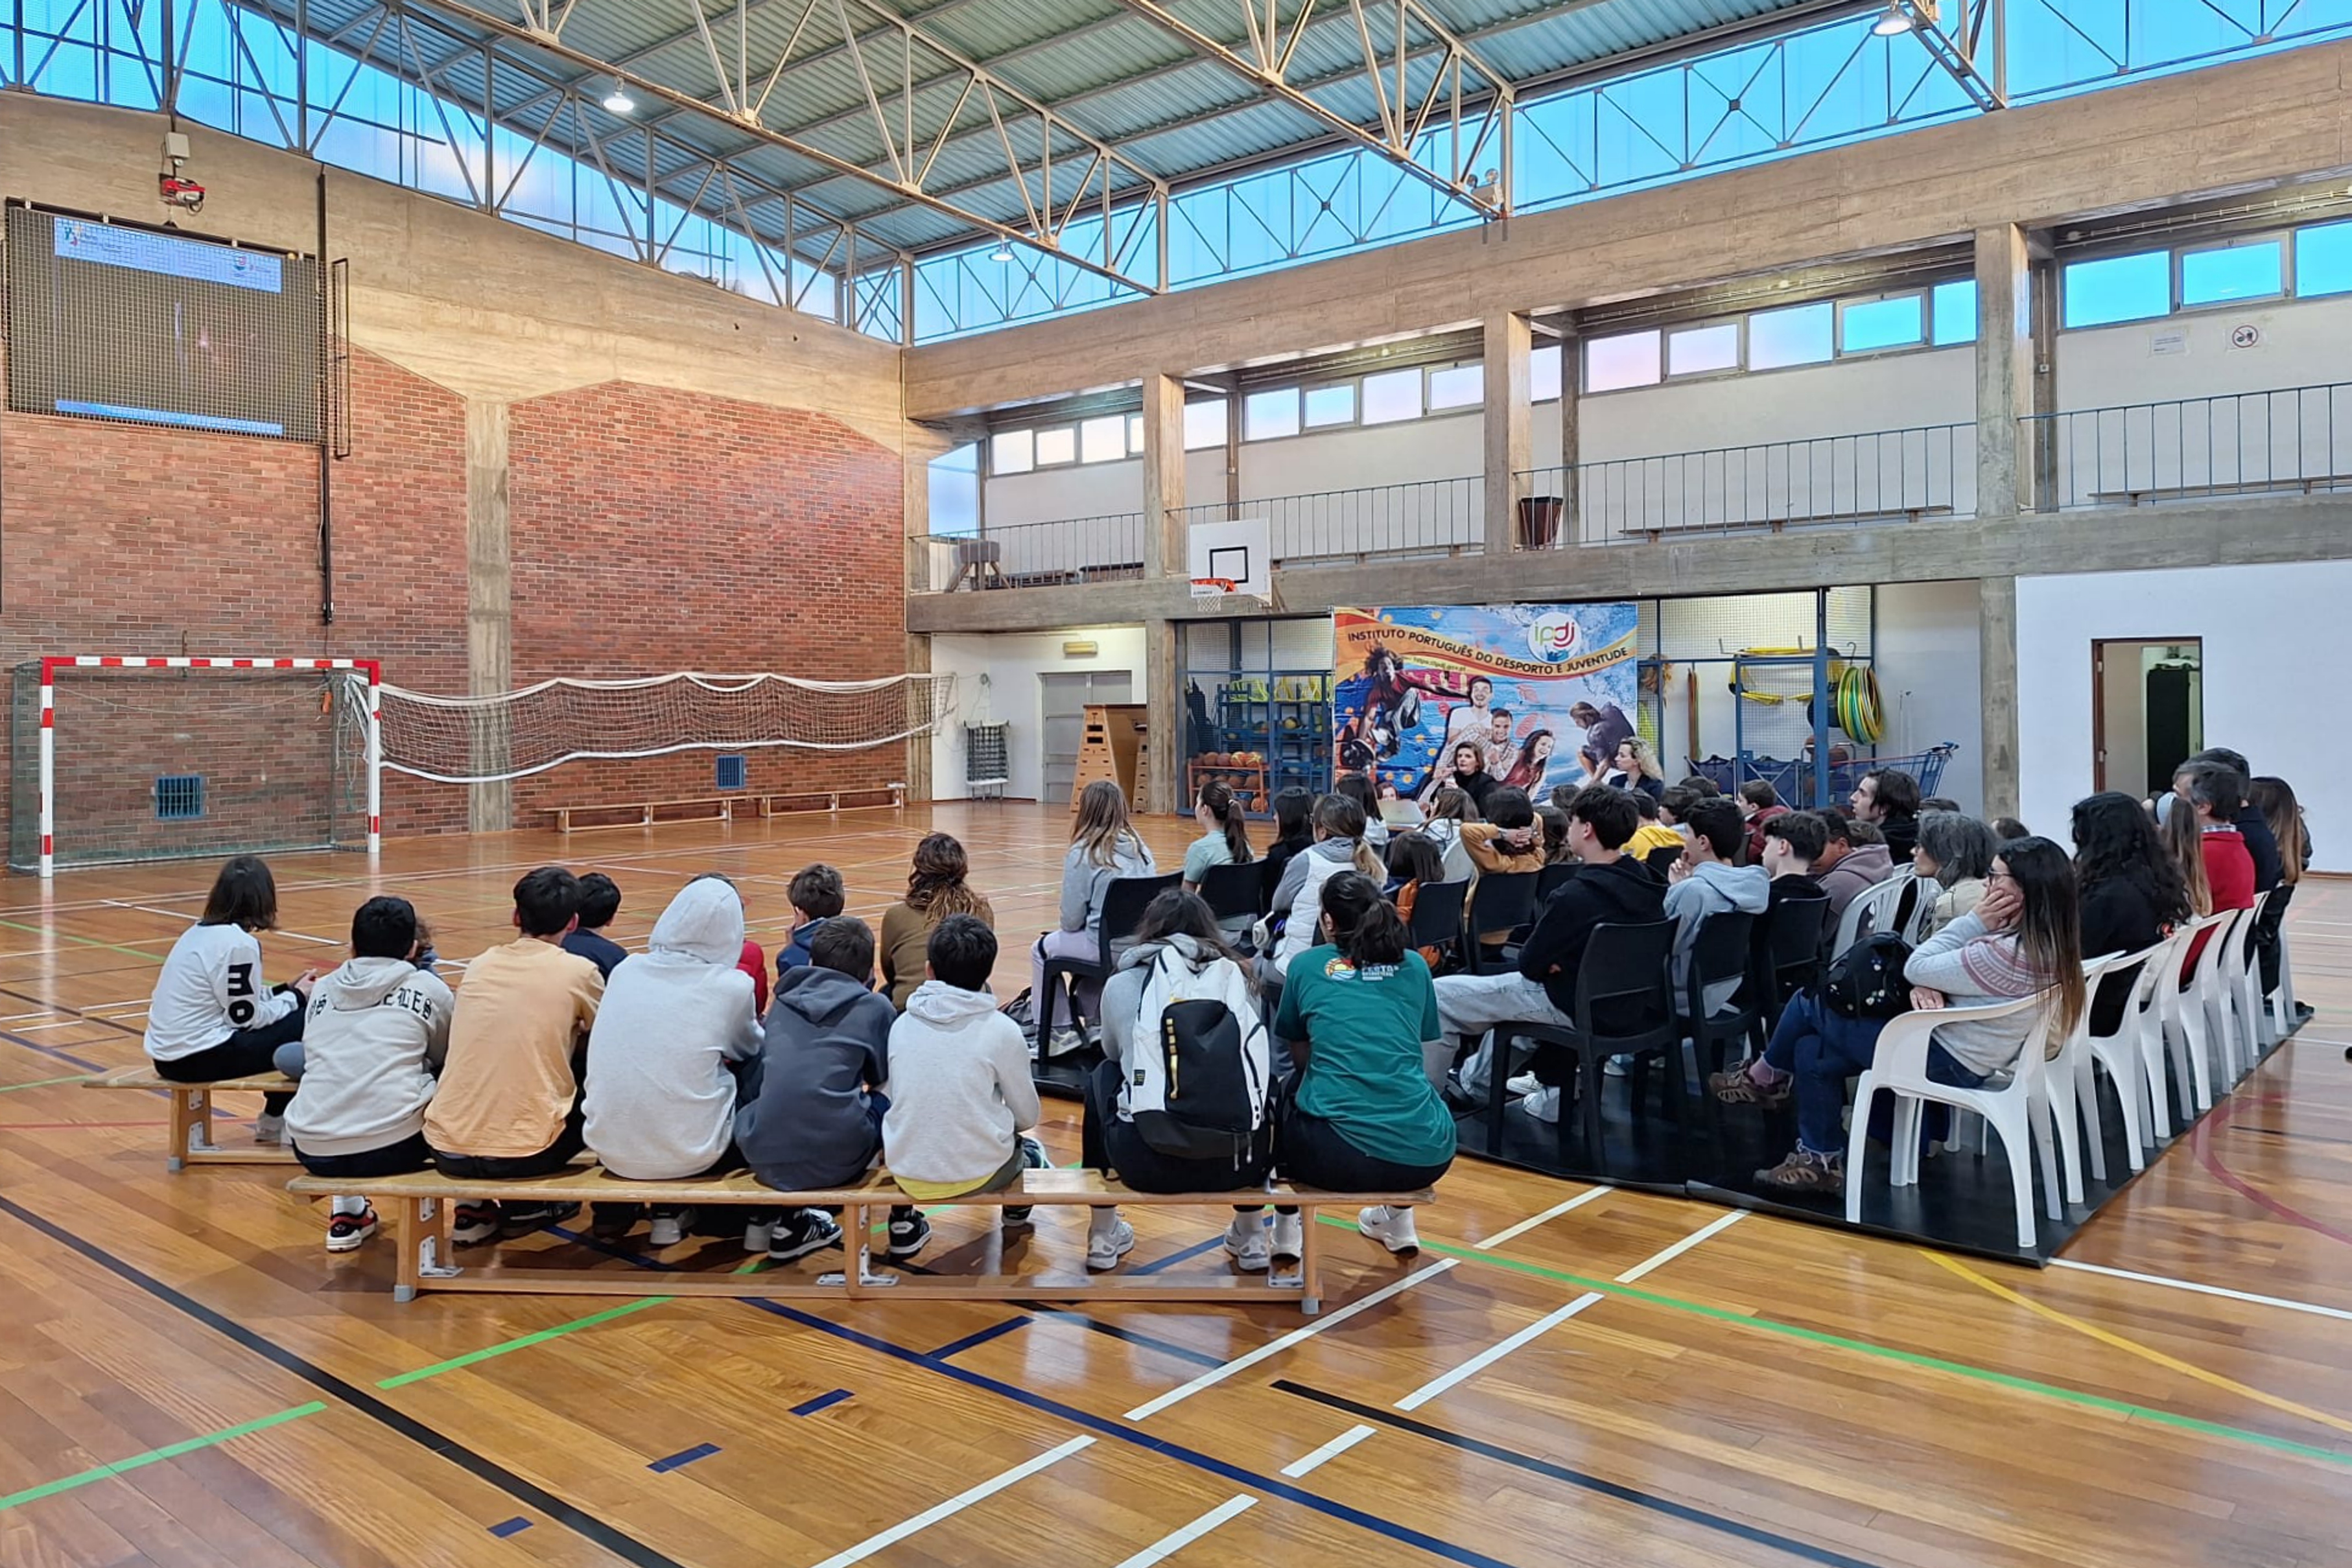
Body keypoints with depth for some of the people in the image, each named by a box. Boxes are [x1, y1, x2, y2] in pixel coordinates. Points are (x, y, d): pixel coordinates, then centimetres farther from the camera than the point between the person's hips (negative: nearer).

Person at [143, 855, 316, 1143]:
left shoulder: (199, 931, 10)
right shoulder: (239, 943, -18)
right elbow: (246, 1016, -13)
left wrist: (286, 989, 19)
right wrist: (296, 997, 2)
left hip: (167, 1053, 10)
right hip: (197, 1059, -10)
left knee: (286, 1016, 22)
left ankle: (275, 1119, 28)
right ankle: (276, 1121, 12)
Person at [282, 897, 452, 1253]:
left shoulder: (321, 989, 15)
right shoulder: (428, 987, 6)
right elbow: (447, 1059, 20)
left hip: (312, 1151, 4)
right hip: (393, 1146, -4)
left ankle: (347, 1215, 32)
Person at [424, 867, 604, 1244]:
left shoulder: (478, 966, 9)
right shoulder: (578, 971, -3)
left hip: (446, 1150, 5)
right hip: (522, 1153, -4)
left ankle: (474, 1207, 21)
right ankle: (527, 1205, 17)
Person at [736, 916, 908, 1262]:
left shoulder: (783, 1000, 16)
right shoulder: (876, 1008, 7)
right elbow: (885, 1079, 18)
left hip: (762, 1159, 4)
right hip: (836, 1161, -4)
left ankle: (786, 1222, 28)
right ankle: (904, 1222, 28)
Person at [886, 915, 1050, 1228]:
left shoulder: (902, 1025, -1)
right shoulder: (1002, 1031, -10)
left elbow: (888, 1100, 7)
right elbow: (1027, 1117, -1)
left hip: (906, 1174, 3)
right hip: (978, 1174, -3)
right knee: (1027, 1151, 32)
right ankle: (1017, 1209, 52)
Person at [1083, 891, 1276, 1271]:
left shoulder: (1121, 985, 7)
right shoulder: (1235, 978, 9)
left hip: (1144, 1161, -1)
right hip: (1233, 1159, 1)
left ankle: (1103, 1235, 35)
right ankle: (1251, 1237, 36)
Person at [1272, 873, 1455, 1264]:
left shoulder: (1306, 966, 8)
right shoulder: (1414, 967, 13)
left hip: (1337, 1158, -2)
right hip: (1426, 1158, 2)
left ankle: (1286, 1224, 31)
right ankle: (1398, 1217, 40)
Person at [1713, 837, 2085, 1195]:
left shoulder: (2009, 955, -30)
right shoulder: (2046, 941, 2)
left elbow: (1915, 968, -19)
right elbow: (1945, 967, 7)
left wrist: (1975, 921, -16)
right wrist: (1928, 987, -13)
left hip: (1943, 1062, -10)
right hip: (1953, 1047, 10)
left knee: (1811, 1002, 3)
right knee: (1812, 1051, 11)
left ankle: (1765, 1078, 26)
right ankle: (1821, 1160, 21)